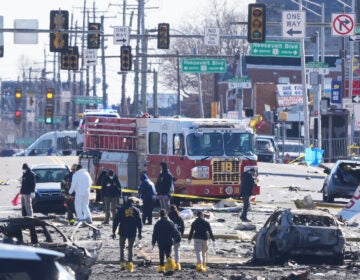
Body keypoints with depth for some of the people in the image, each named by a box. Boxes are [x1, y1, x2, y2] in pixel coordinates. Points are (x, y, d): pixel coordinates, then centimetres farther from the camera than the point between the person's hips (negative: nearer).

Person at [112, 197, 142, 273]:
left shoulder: (121, 210, 4)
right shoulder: (136, 210, 4)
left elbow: (116, 221, 2)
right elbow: (139, 222, 4)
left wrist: (113, 232, 6)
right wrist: (139, 233, 11)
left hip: (123, 232, 0)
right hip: (132, 232, 0)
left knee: (122, 247, 12)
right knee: (130, 248, 6)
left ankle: (122, 263, 3)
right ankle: (130, 263, -8)